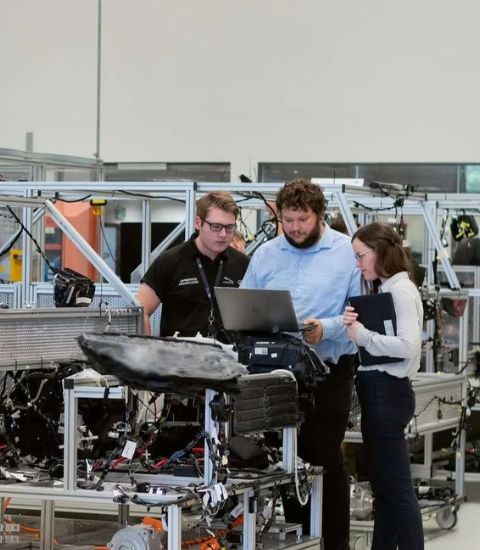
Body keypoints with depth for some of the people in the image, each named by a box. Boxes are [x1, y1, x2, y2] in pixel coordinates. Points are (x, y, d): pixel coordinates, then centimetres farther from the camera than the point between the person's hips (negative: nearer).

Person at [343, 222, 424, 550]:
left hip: (388, 391, -10)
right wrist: (353, 324, -5)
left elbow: (408, 345, -24)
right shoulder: (381, 290, 16)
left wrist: (362, 335, -18)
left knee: (397, 488, -7)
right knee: (383, 486, 14)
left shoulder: (401, 290, -12)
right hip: (376, 390, 10)